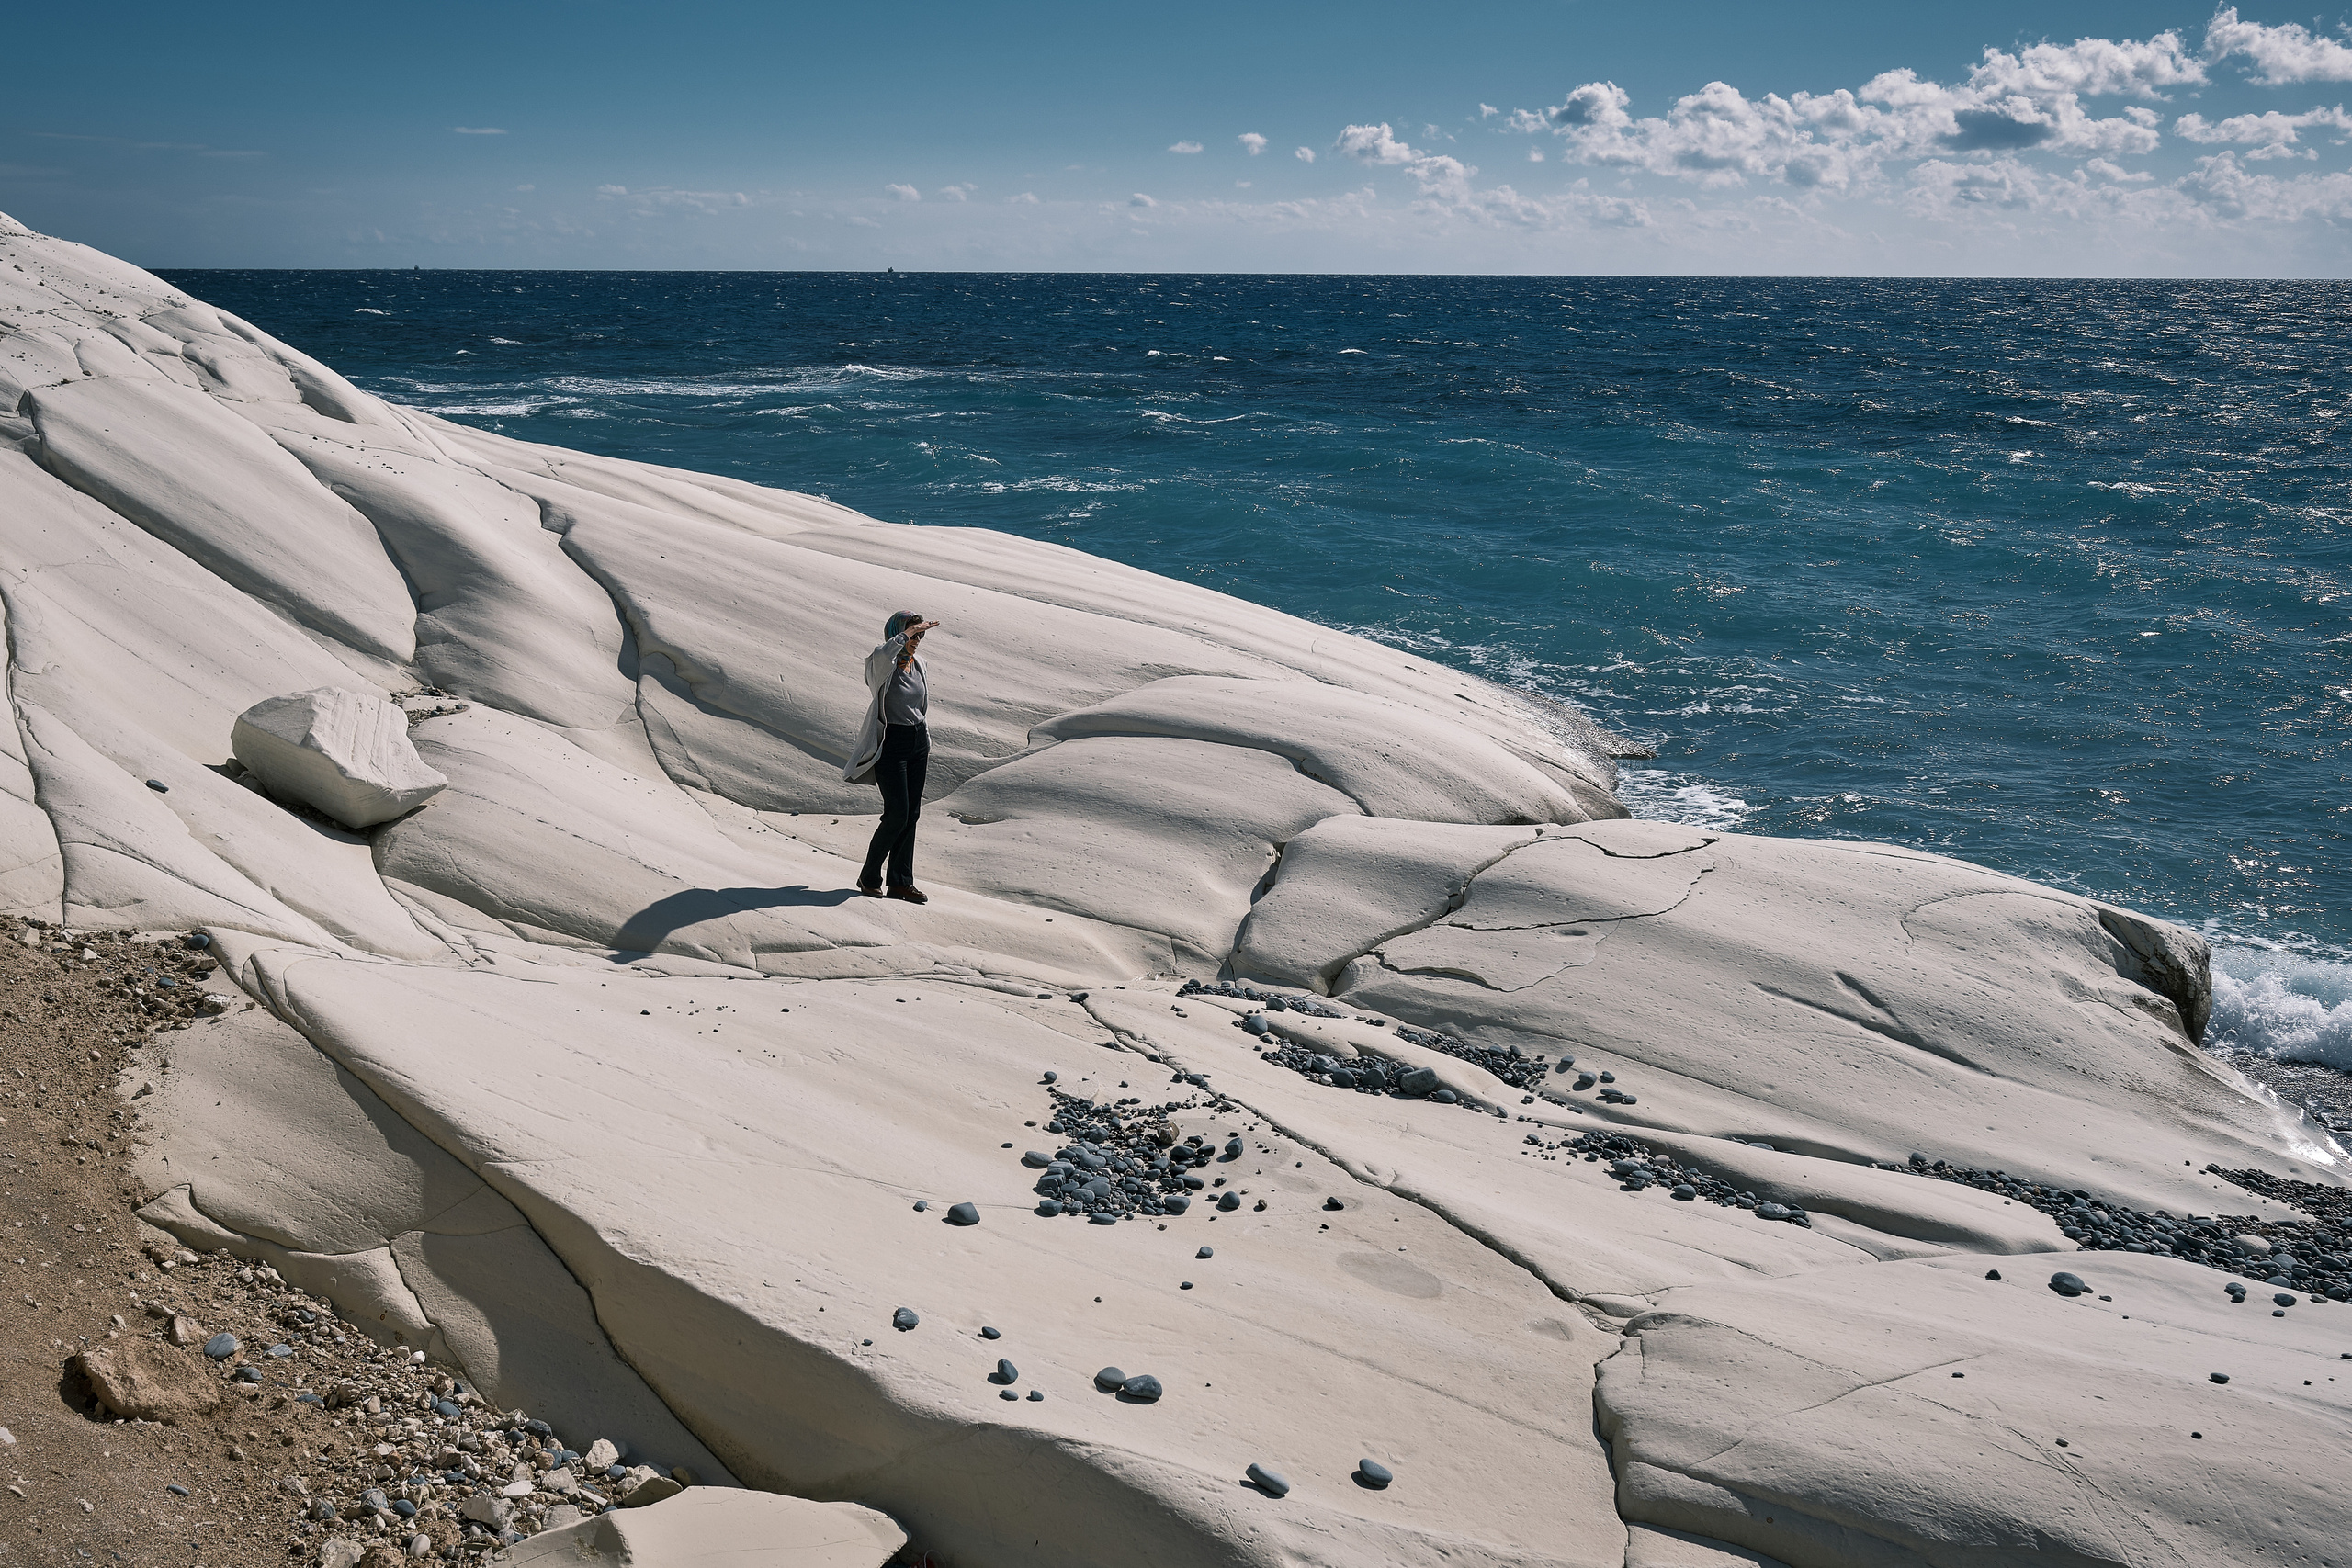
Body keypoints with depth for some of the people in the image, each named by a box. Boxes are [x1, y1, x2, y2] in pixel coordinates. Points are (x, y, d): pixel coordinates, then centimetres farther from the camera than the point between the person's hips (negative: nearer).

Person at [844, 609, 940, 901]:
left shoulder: (918, 663, 8)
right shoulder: (881, 665, -13)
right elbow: (882, 656, -41)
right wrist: (905, 634, -33)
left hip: (918, 741, 7)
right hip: (890, 743, -7)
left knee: (912, 813, 6)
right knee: (897, 814, -10)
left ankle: (901, 882, 13)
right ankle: (869, 878, 6)